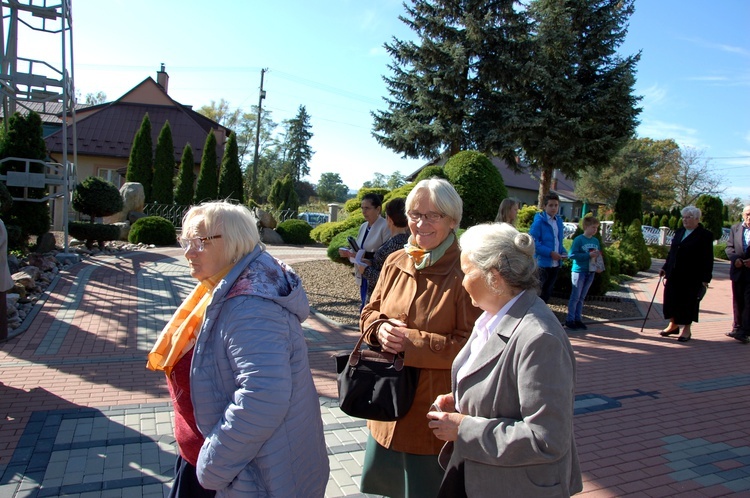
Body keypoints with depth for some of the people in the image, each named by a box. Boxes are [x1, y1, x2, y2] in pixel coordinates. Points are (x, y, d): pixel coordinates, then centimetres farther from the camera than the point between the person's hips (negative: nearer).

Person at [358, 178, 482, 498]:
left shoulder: (464, 272, -17)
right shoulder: (395, 262, 2)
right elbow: (369, 313, 10)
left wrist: (411, 342, -23)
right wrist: (380, 329, -13)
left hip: (433, 411, -6)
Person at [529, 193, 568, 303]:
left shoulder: (559, 221, 11)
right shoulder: (539, 221, -11)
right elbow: (533, 242, -18)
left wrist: (563, 252, 2)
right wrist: (550, 253, -21)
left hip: (555, 264, 7)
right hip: (542, 263, -7)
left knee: (547, 293, 16)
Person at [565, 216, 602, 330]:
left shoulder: (596, 241, 8)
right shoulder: (579, 239, -11)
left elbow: (599, 254, 16)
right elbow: (572, 254, -18)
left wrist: (597, 256, -7)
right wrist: (588, 255, -21)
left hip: (590, 272, 6)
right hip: (579, 271, -6)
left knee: (581, 297, 12)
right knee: (575, 297, 0)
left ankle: (578, 319, 19)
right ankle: (570, 320, 6)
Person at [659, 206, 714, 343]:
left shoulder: (705, 235, -7)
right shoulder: (679, 232, 11)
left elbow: (708, 260, -9)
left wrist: (705, 279, -12)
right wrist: (665, 268, 13)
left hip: (692, 277, -6)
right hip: (674, 274, 6)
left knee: (688, 302, 3)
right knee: (671, 299, 9)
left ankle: (686, 329, 15)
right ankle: (673, 325, 24)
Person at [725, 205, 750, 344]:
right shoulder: (735, 228, 7)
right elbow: (729, 247, 4)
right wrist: (735, 258, -13)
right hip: (738, 270, 4)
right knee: (737, 301, 13)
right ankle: (737, 328, 23)